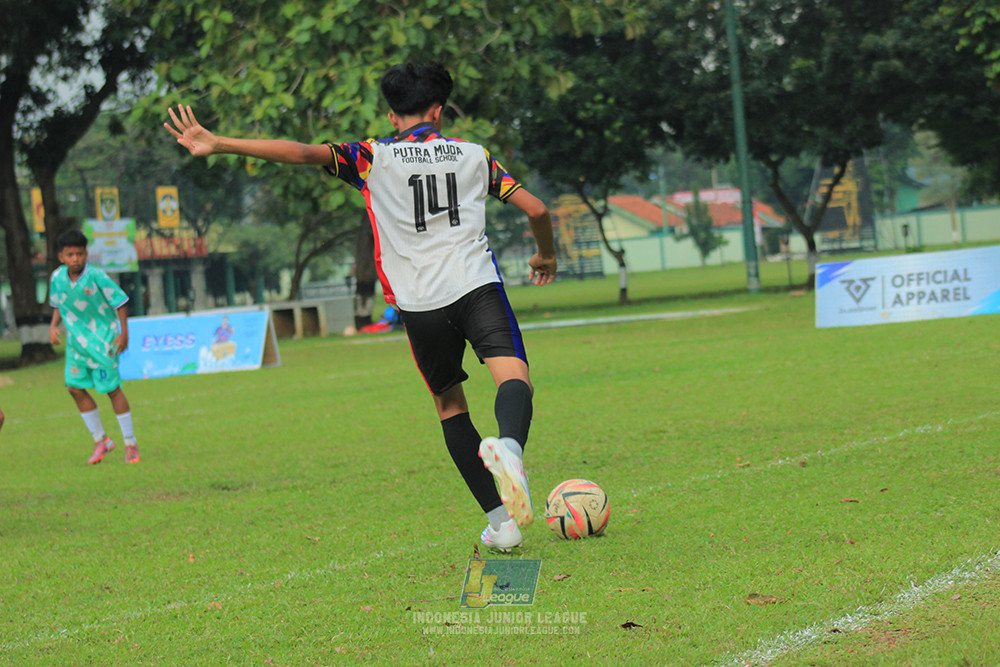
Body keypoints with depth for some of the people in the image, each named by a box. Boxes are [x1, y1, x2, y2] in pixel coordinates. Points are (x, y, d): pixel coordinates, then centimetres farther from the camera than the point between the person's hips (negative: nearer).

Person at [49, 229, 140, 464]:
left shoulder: (96, 276, -19)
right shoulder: (58, 278, -4)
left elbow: (119, 301, -11)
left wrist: (124, 333, -14)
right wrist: (54, 326, -1)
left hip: (102, 338, -5)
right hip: (76, 339, 6)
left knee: (111, 388, -3)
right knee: (75, 387, 1)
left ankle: (130, 443, 9)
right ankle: (101, 440, 16)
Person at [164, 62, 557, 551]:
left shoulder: (374, 158, 8)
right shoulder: (473, 155, 15)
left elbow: (303, 153, -3)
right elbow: (535, 208, 16)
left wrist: (216, 144, -1)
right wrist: (546, 255, 37)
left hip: (419, 304, 1)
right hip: (477, 287, 0)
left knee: (450, 404, 16)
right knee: (513, 377, -16)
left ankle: (500, 519, 10)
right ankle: (507, 445, -52)